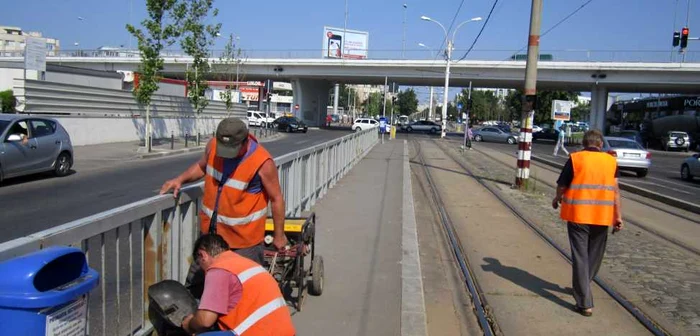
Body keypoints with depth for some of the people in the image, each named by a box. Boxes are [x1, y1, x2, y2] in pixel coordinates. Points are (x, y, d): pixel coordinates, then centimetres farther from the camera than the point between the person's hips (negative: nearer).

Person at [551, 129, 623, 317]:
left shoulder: (575, 159, -2)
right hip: (602, 216, 3)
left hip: (578, 215, -3)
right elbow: (615, 190, 1)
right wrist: (618, 215, 4)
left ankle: (585, 303, -1)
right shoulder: (611, 161, 5)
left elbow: (562, 185, 0)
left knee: (580, 257, 1)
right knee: (594, 255, 20)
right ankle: (583, 287, 38)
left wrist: (557, 199, 19)